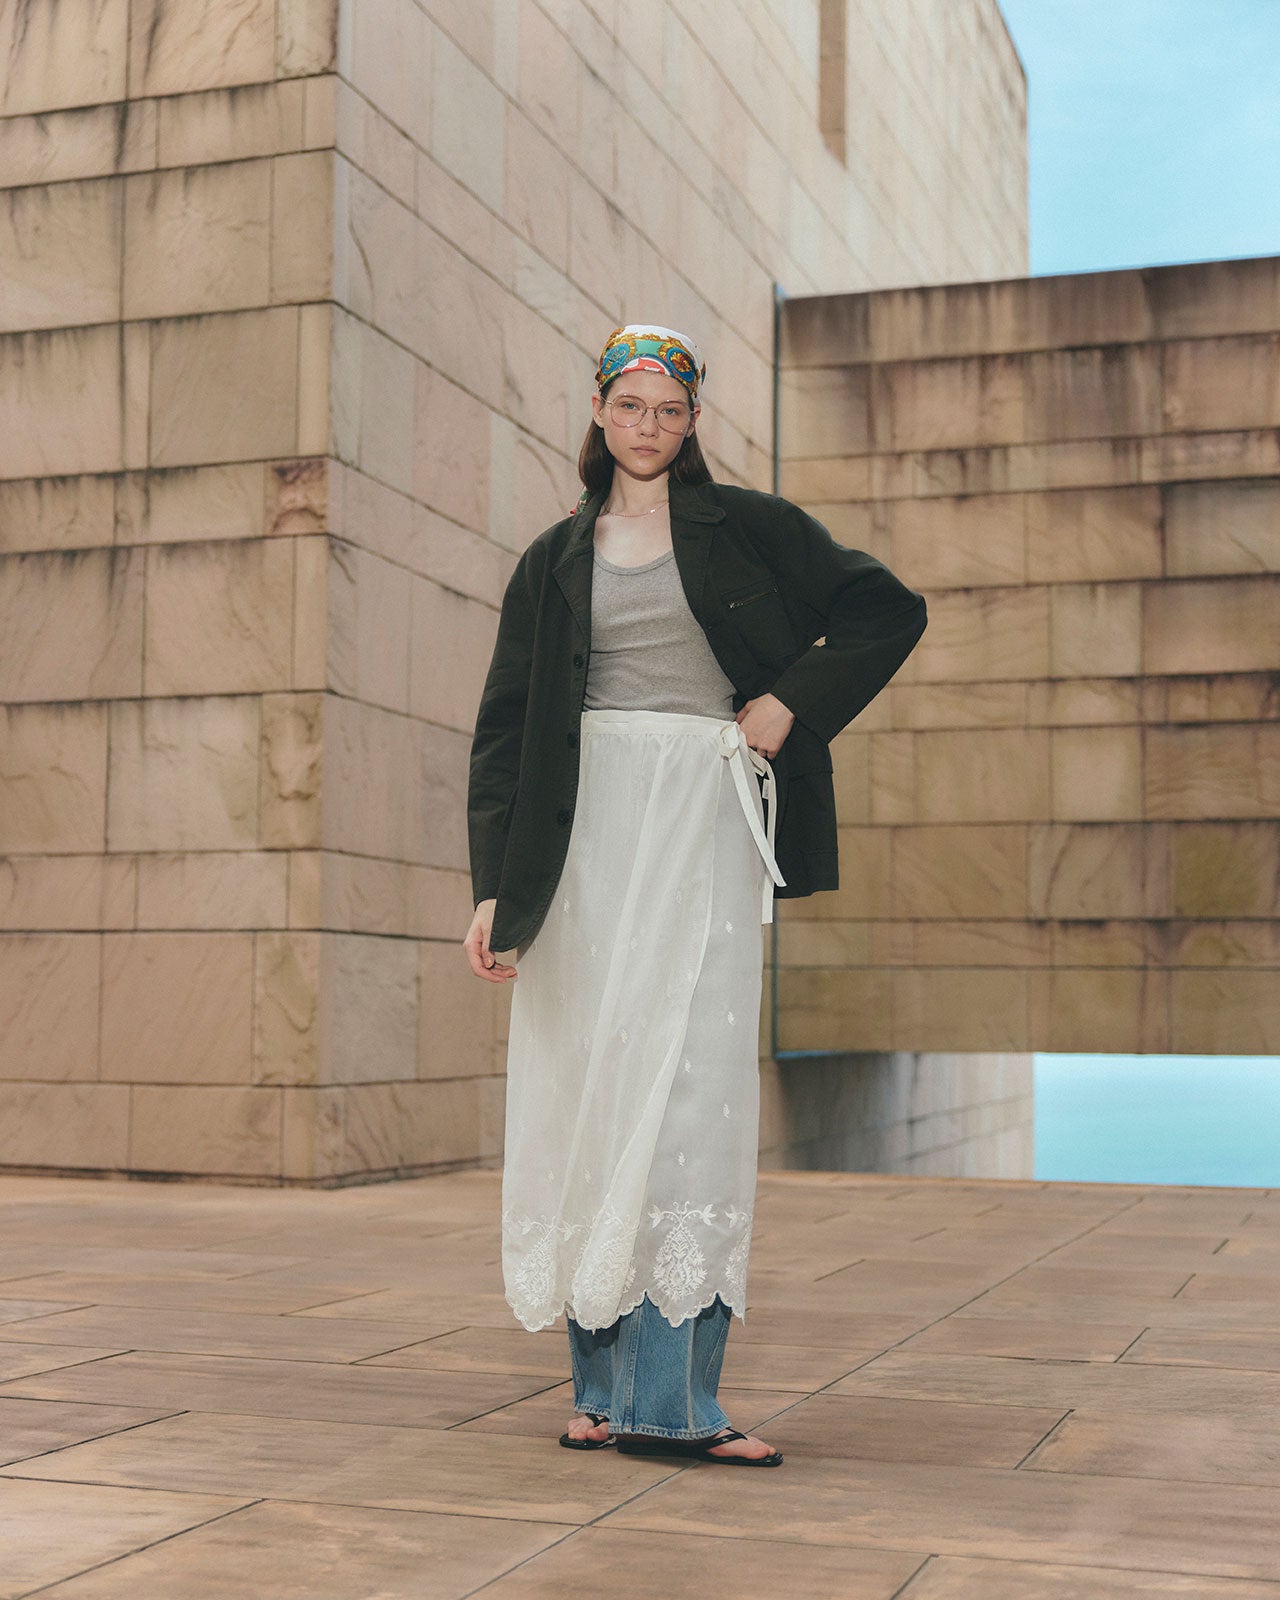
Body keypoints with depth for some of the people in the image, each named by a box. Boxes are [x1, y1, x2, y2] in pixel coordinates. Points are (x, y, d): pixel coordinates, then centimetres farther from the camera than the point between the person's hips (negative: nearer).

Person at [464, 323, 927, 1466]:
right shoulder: (557, 560, 14)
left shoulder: (747, 527, 11)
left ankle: (670, 1398, -8)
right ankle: (609, 1383, 5)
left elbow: (891, 611, 11)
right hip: (588, 822, 2)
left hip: (705, 818, -1)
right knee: (595, 1077, -3)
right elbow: (506, 724, 10)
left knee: (695, 1080, -9)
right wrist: (496, 887, 0)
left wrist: (793, 700, -2)